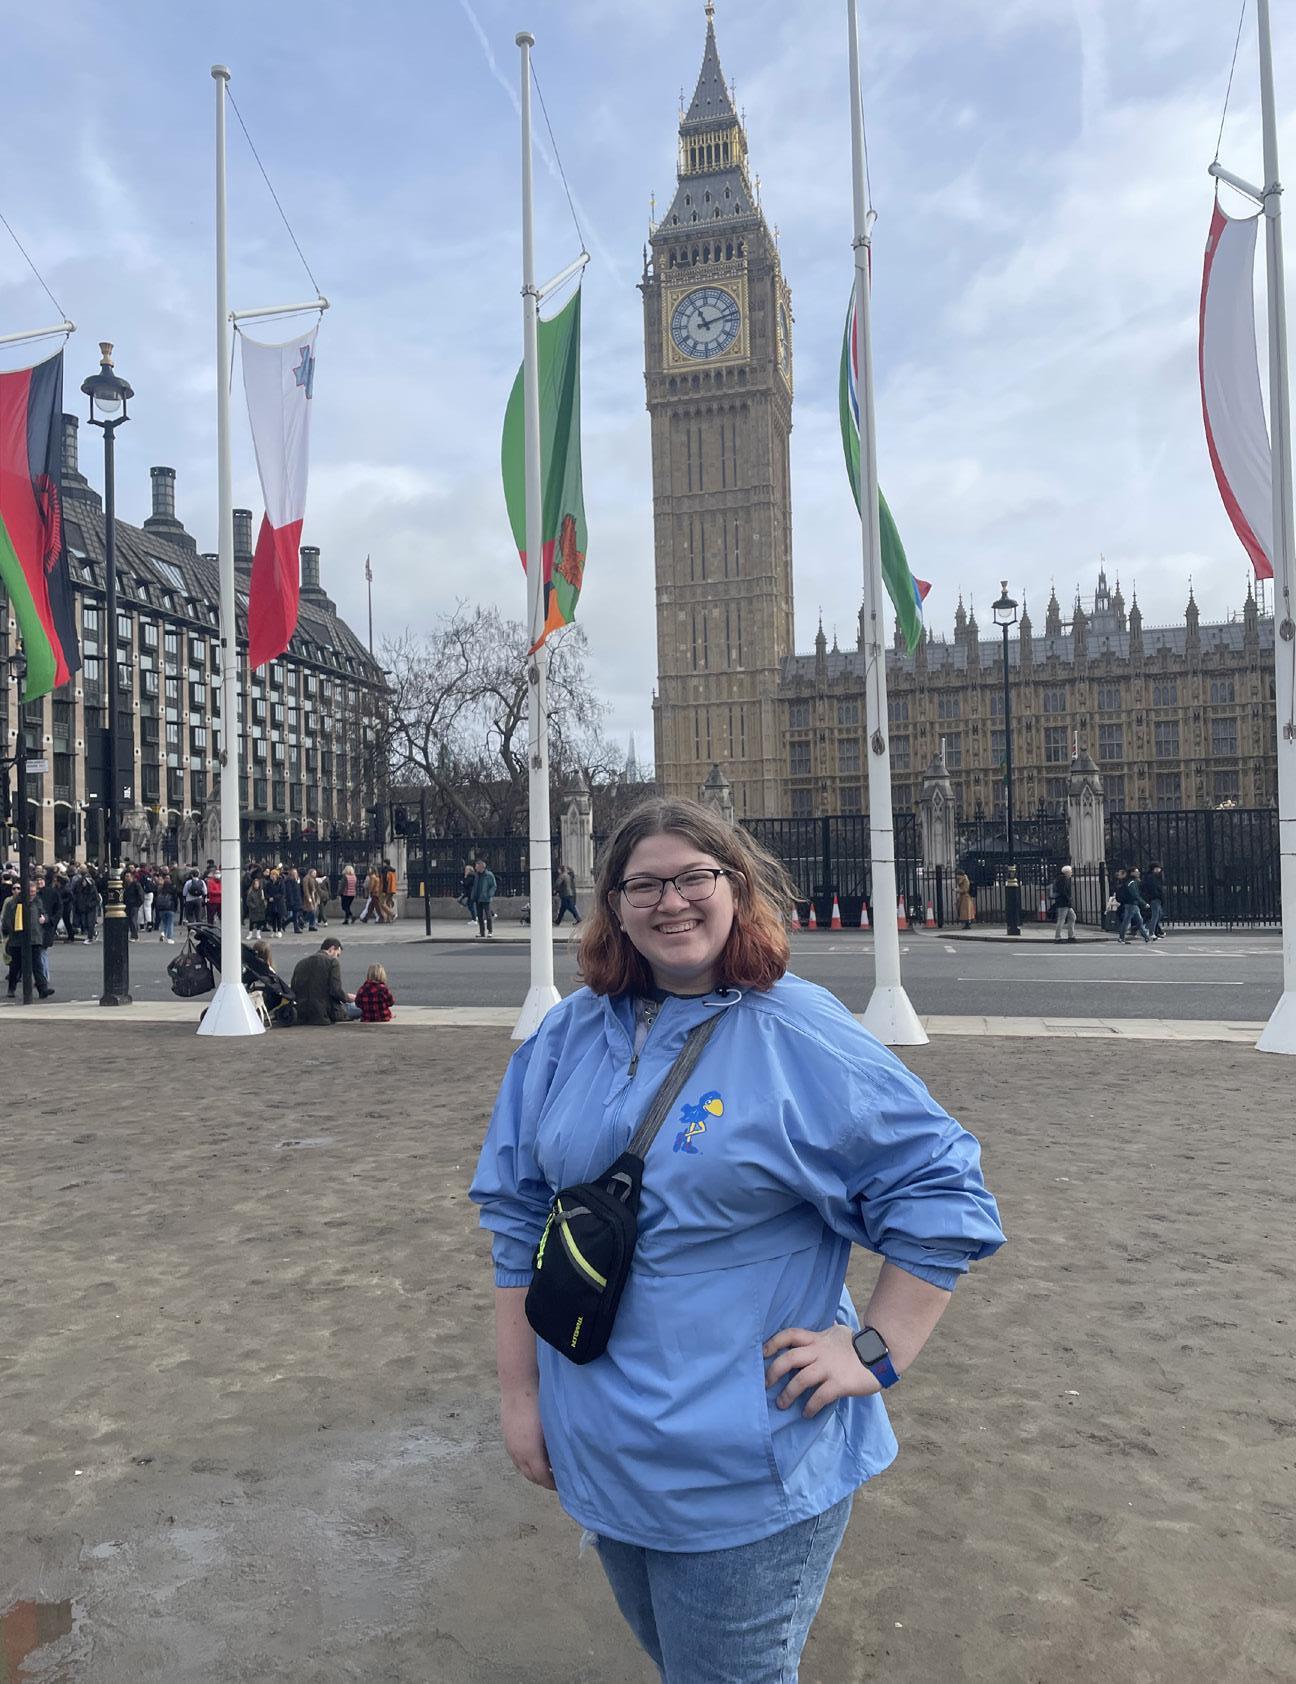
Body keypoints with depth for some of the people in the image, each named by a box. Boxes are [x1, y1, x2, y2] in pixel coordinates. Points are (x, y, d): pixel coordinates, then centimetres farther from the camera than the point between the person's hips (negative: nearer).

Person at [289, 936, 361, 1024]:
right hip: (325, 1013, -6)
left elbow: (293, 991, 13)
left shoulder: (301, 962, 14)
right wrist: (348, 998, 6)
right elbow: (336, 990, -14)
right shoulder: (333, 961, -3)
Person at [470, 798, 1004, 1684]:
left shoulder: (802, 1032, -14)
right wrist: (519, 1391, 5)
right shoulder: (570, 1034, 0)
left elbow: (941, 1192, -11)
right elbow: (519, 1217, 5)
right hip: (599, 1450, 5)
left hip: (748, 1473, -5)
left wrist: (876, 1353, -14)